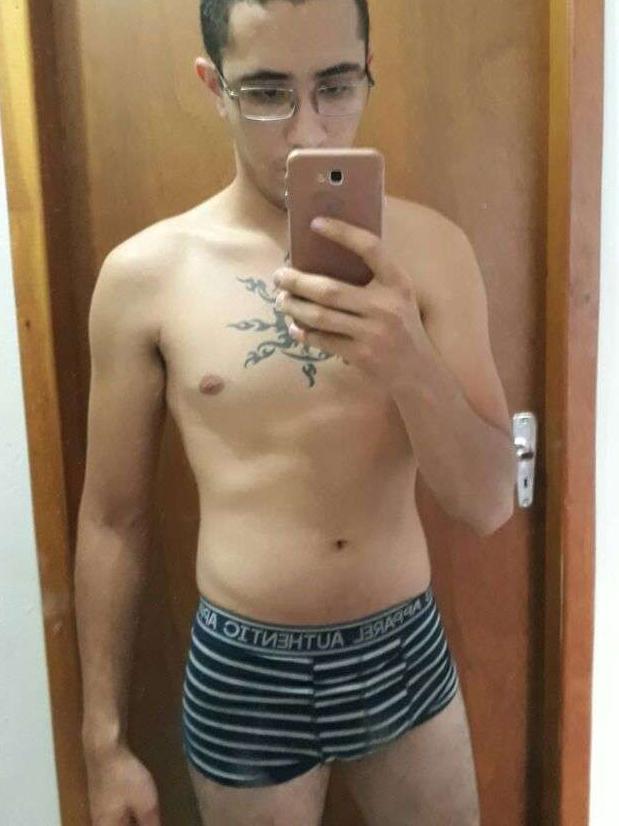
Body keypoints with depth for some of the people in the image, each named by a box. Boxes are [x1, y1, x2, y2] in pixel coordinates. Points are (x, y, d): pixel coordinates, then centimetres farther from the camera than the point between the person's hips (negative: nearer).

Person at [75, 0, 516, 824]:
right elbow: (112, 519, -3)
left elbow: (489, 504, -9)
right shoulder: (145, 274, -11)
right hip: (245, 673, -1)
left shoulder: (431, 247, -8)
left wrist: (411, 367, -28)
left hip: (406, 653, 2)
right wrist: (105, 742, 2)